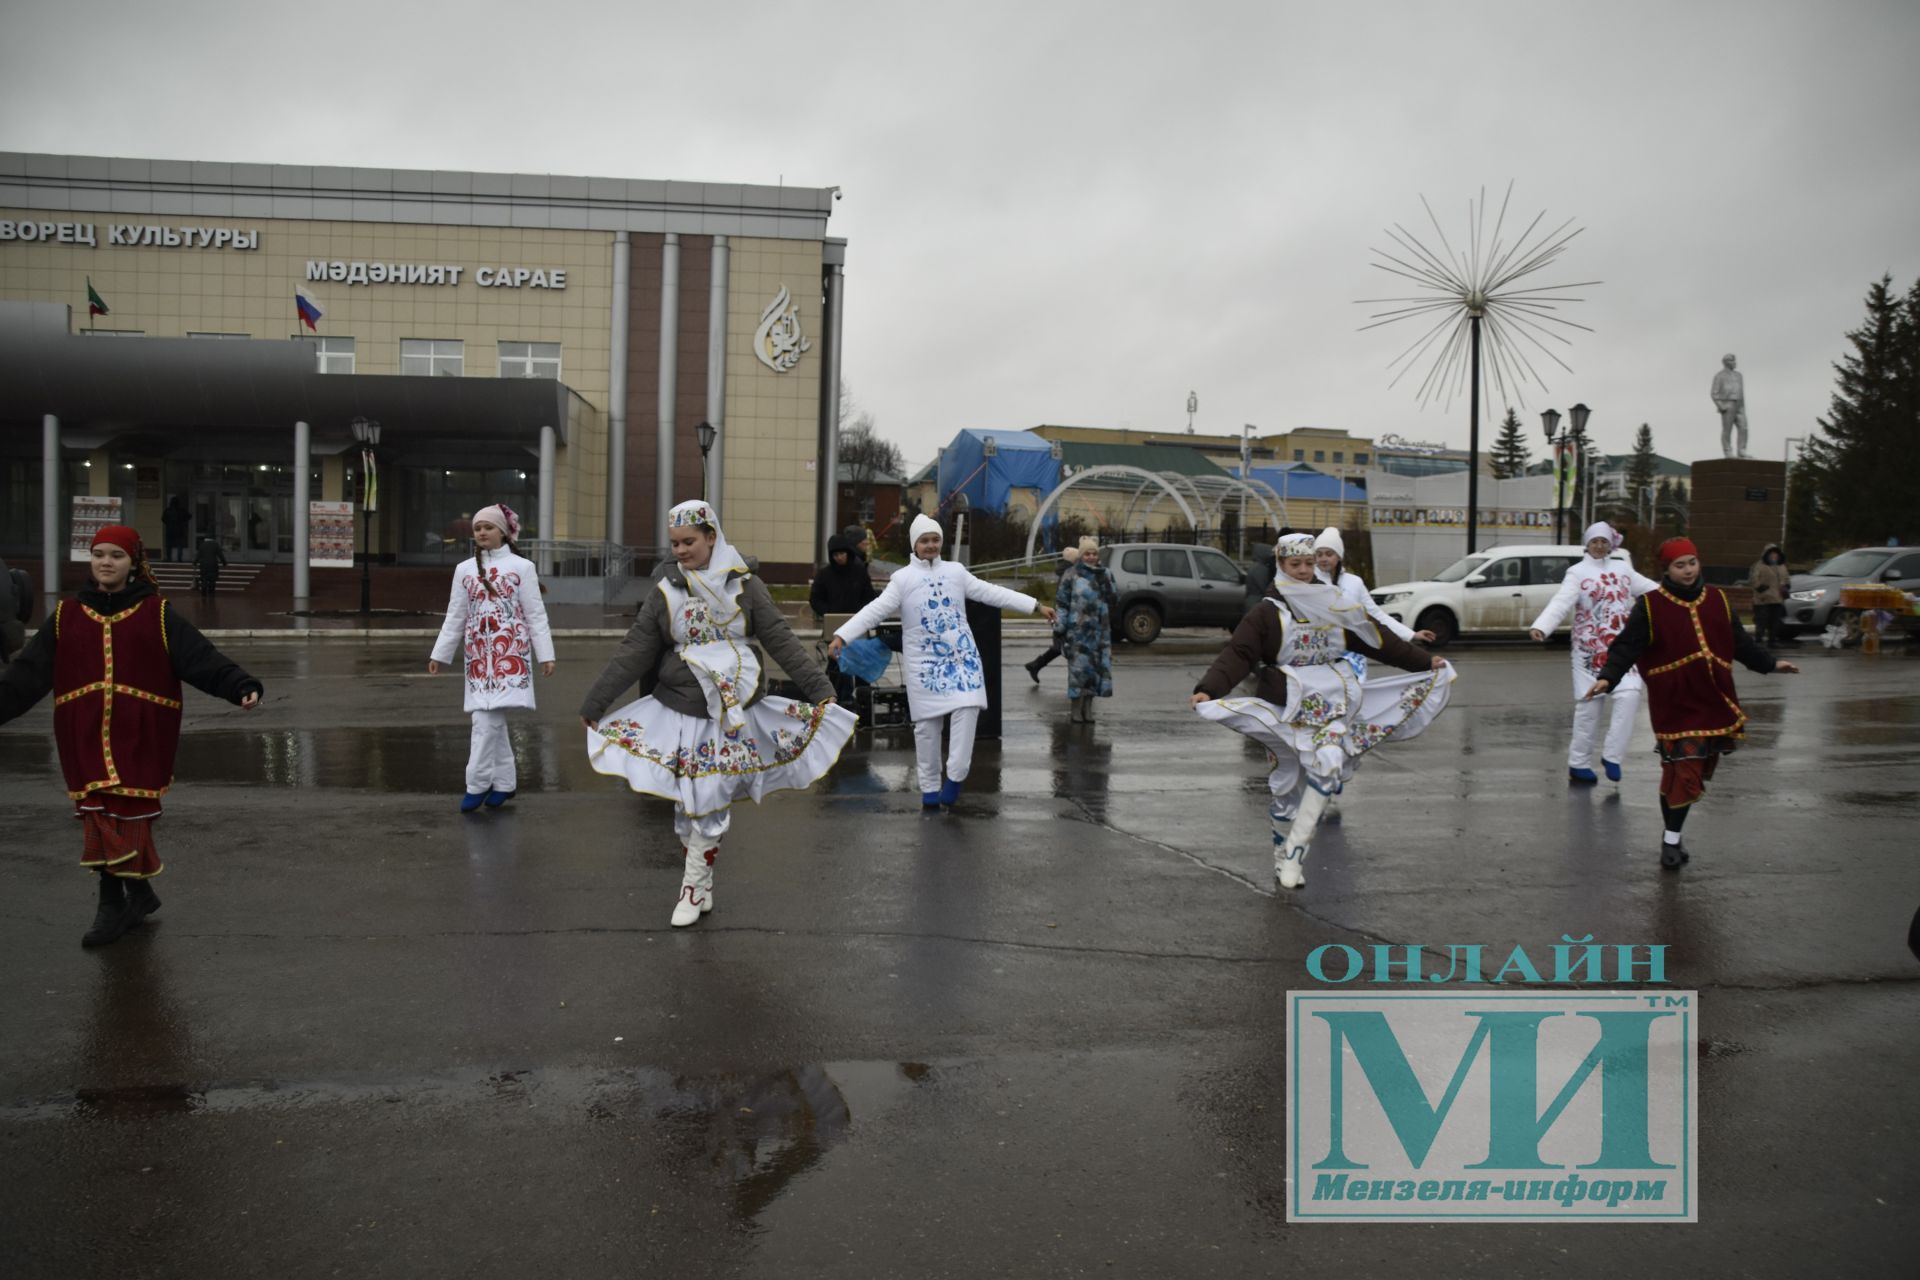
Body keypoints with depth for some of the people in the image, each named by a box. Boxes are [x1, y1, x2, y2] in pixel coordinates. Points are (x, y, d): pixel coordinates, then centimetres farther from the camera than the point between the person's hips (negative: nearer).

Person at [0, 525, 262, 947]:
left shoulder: (158, 616, 3)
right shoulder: (66, 617, 11)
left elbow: (201, 658, -8)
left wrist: (242, 686, -24)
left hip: (140, 738, -2)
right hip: (86, 738, 2)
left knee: (130, 817, -2)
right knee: (99, 818, 2)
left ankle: (122, 900, 14)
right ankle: (124, 900, 13)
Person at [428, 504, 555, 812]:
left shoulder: (522, 567, 1)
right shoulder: (464, 569, 11)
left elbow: (535, 615, 0)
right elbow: (455, 617, 14)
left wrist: (545, 655, -3)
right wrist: (440, 654, 11)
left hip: (509, 651, -4)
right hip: (478, 653, 4)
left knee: (487, 717, -13)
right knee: (490, 719, 5)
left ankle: (477, 784, -5)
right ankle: (504, 781, 16)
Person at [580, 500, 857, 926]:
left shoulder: (744, 585, -3)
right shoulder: (666, 592, 1)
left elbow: (781, 640, -3)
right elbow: (633, 652, 2)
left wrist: (818, 687, -9)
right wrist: (594, 703, 1)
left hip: (733, 714, -1)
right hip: (680, 711, 1)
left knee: (709, 802, -1)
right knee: (685, 802, 4)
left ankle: (694, 886, 14)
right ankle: (700, 890, 18)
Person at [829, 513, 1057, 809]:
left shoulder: (956, 571, 7)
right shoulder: (902, 578, -3)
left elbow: (993, 593, 8)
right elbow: (875, 611, -11)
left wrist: (1037, 606, 6)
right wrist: (841, 635, -24)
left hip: (961, 655, 2)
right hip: (924, 661, -2)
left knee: (967, 709, -13)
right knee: (926, 724, 3)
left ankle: (955, 778, -4)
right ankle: (930, 787, 15)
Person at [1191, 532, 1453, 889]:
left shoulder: (1336, 609, 7)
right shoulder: (1266, 614, -5)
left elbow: (1379, 641, 12)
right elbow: (1237, 655, -17)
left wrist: (1426, 662, 10)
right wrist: (1208, 690, -33)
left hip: (1333, 704, 2)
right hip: (1286, 709, -2)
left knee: (1328, 763, -21)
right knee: (1287, 784, 5)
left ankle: (1295, 849, -14)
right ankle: (1284, 857, 24)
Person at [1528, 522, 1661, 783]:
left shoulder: (1623, 569, 13)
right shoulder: (1577, 572, -3)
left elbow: (1651, 589, 24)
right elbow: (1561, 602, -18)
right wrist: (1541, 626, -35)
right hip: (1589, 649, -4)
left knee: (1629, 695, -14)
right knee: (1588, 703, -2)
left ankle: (1611, 755, -6)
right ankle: (1579, 763, 8)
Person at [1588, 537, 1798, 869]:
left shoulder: (1717, 600, 10)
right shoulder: (1650, 606, -6)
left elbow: (1740, 642, 21)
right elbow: (1626, 646, -10)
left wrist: (1770, 664, 23)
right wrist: (1607, 677, -24)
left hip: (1714, 703, 5)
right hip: (1673, 705, -5)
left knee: (1694, 770, 9)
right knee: (1682, 771, -10)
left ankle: (1672, 837, 23)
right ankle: (1671, 839, 4)